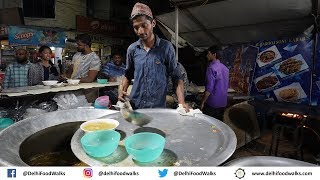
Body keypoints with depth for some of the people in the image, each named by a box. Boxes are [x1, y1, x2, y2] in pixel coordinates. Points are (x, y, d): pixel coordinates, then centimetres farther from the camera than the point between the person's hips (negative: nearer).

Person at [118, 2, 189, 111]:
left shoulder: (166, 47, -8)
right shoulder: (132, 49, 1)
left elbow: (177, 77, -5)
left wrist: (182, 102, -15)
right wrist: (123, 90, -2)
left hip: (158, 107, -3)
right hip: (134, 106, 3)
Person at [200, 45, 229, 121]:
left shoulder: (212, 68, -17)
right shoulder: (225, 68, 8)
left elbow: (209, 88, -21)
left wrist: (202, 102, -13)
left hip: (212, 103, -8)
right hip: (223, 103, 8)